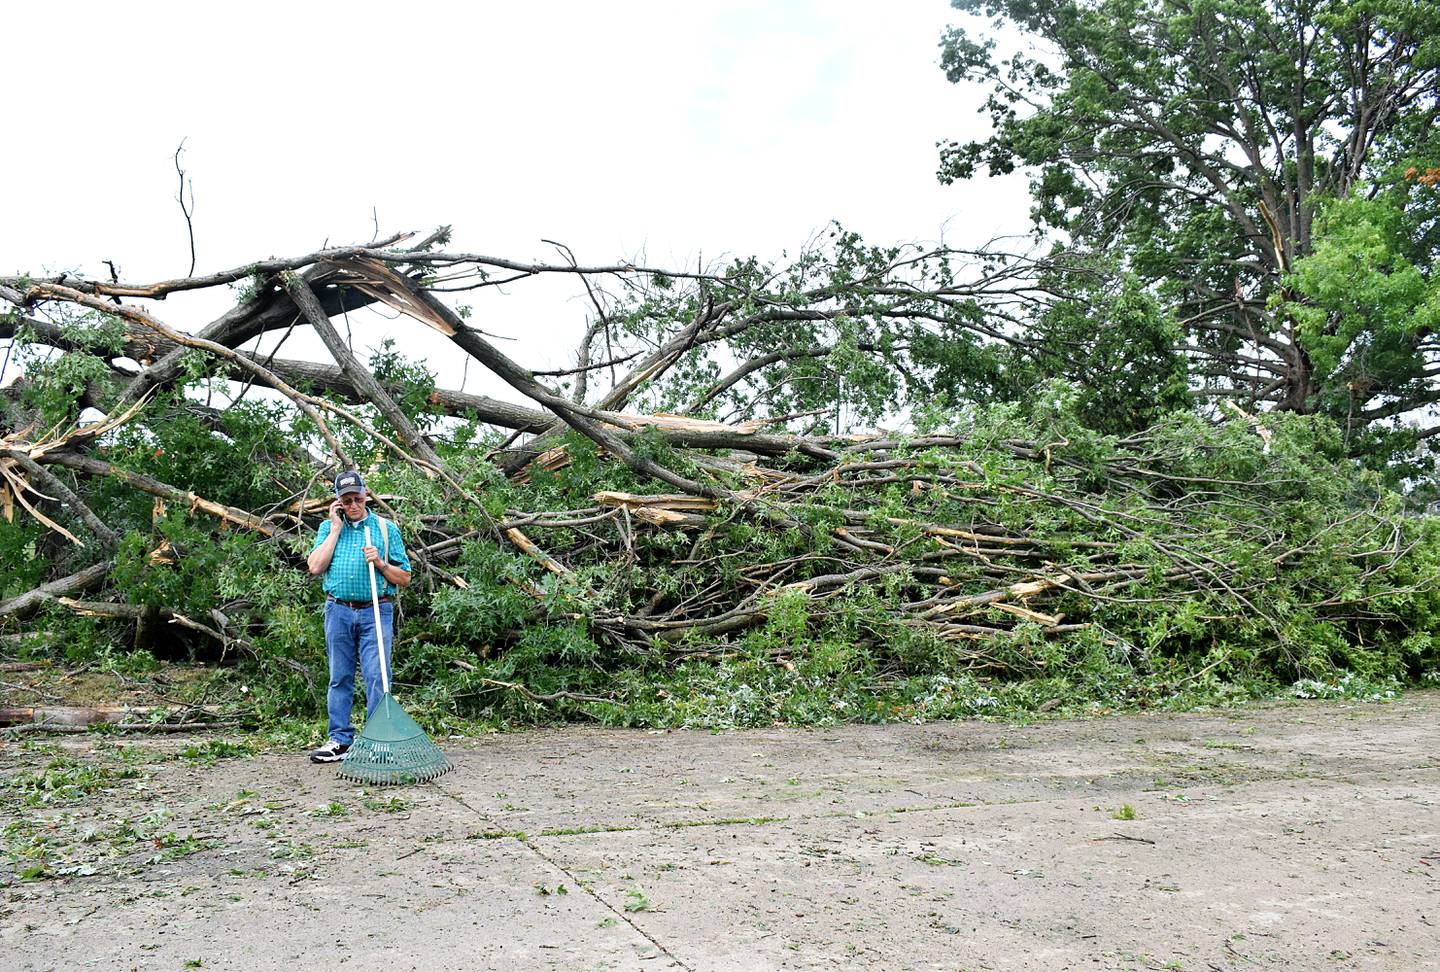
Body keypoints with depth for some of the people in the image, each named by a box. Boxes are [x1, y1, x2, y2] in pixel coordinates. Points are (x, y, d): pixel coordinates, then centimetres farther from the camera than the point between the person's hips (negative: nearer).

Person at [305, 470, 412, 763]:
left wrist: (380, 563, -10)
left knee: (376, 675, -8)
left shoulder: (387, 529, 7)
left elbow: (404, 578, 8)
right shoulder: (328, 528, 12)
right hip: (338, 610, 2)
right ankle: (340, 739, 13)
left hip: (376, 611, -2)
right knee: (340, 677, 7)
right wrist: (336, 528, -2)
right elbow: (315, 567, -5)